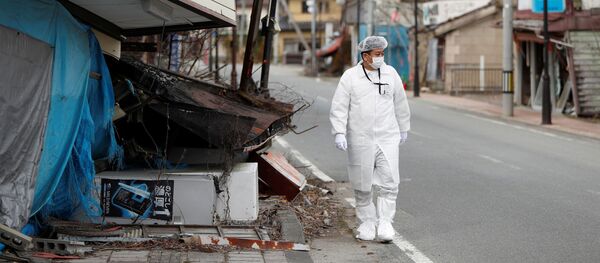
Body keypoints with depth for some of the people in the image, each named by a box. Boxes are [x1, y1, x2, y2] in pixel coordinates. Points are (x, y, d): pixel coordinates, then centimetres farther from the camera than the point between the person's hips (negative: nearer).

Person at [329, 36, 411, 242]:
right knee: (362, 185, 6)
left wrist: (404, 128, 24)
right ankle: (367, 222, 19)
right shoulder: (350, 77, -3)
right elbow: (339, 107, -5)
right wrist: (339, 133, -16)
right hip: (360, 140, -1)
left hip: (388, 138, 2)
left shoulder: (390, 73, 5)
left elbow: (400, 104, 17)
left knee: (389, 182, -8)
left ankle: (384, 223, -3)